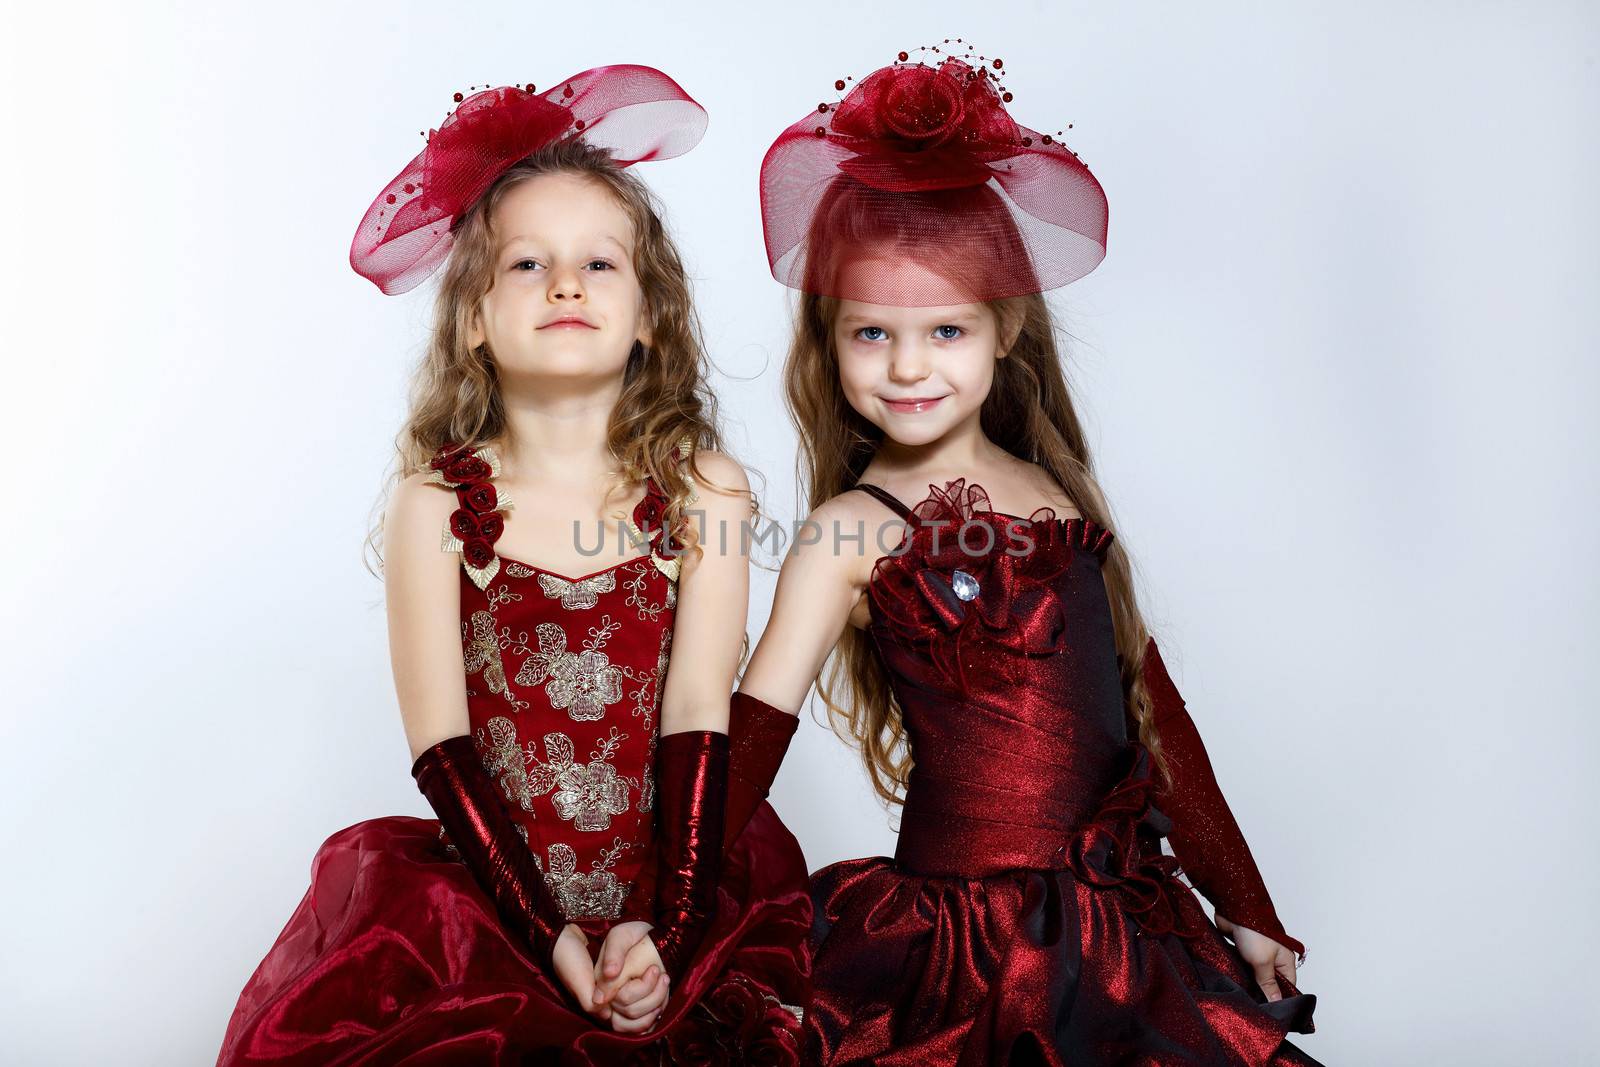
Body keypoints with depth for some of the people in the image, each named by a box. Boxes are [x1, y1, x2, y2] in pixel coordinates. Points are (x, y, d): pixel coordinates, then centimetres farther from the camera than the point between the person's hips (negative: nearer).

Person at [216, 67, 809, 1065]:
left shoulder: (702, 491, 0)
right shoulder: (437, 502, -1)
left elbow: (699, 721, -5)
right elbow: (442, 744, -6)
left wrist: (664, 928, -15)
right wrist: (553, 936, -13)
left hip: (681, 884, 0)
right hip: (490, 897, 0)